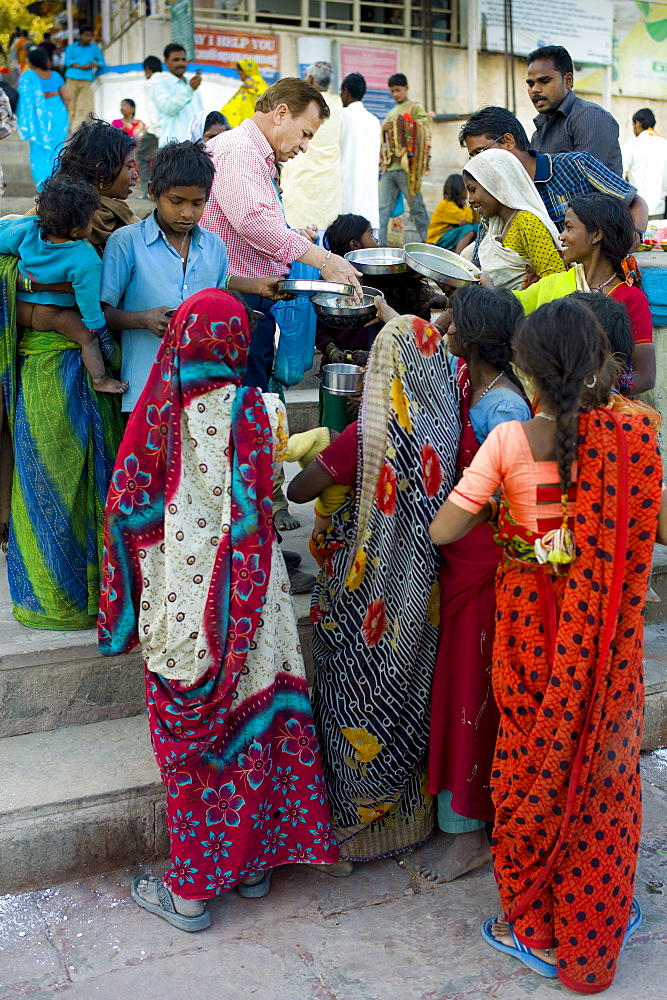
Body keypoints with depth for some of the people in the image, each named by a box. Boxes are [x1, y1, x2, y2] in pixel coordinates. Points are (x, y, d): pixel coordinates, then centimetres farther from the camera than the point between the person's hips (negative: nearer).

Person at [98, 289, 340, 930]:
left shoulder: (159, 412, -8)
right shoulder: (258, 410, -8)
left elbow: (127, 504, -3)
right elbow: (264, 495, 0)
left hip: (178, 602, 0)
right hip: (245, 600, 1)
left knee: (186, 733, 9)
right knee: (249, 716, 15)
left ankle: (190, 890, 20)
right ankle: (252, 861, 31)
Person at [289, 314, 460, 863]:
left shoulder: (368, 435, -22)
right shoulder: (447, 427, -5)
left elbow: (299, 490, -14)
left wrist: (322, 456, 6)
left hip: (367, 593, -5)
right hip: (424, 592, 6)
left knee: (361, 693, 10)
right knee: (411, 689, 20)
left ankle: (357, 820, 23)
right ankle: (413, 807, 35)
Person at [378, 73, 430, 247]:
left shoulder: (415, 108, 4)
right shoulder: (391, 113, 24)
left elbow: (423, 133, -7)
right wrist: (383, 129, 7)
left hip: (405, 167, -6)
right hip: (388, 167, 6)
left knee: (416, 206, -1)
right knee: (382, 207, -2)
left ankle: (428, 240, 8)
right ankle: (379, 244, -4)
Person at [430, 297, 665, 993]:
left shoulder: (510, 441, -16)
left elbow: (441, 531, -15)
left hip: (532, 617, -2)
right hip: (608, 631, 2)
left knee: (533, 759, 14)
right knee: (603, 759, 18)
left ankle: (530, 923, 30)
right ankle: (598, 916, 35)